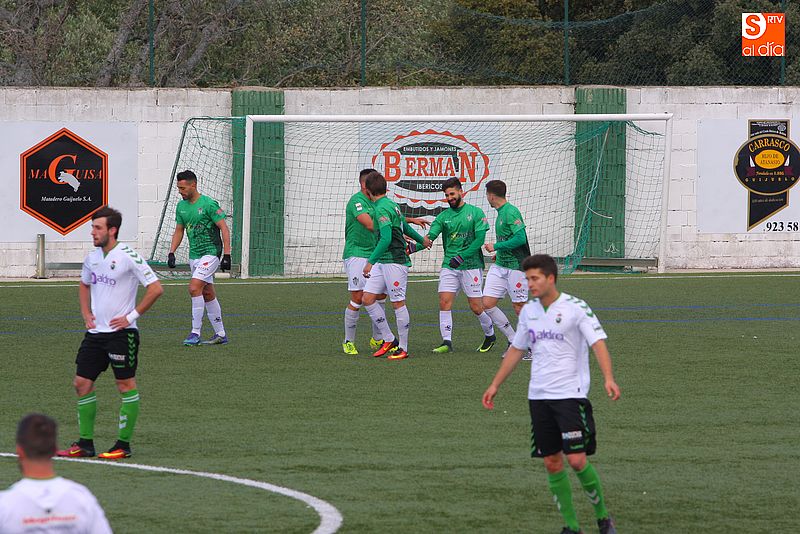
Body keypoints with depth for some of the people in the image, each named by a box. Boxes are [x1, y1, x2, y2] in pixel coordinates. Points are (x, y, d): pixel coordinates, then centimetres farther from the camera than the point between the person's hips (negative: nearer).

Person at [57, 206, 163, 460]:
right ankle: (85, 443, 12)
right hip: (95, 331, 7)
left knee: (126, 384, 0)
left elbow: (156, 288, -14)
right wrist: (86, 313, 14)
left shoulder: (128, 256, -13)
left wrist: (132, 316, -14)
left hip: (121, 332, -7)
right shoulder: (92, 257, 8)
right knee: (82, 382, 5)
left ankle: (123, 444, 5)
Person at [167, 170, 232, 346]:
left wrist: (226, 255, -18)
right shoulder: (181, 206, 8)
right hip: (194, 255, 8)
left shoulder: (209, 204, -13)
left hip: (211, 253, -8)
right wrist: (171, 252, 7)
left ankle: (195, 332, -16)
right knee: (208, 294, 11)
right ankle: (220, 335, 19)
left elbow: (224, 229, -13)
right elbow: (179, 231, 18)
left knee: (194, 288, -19)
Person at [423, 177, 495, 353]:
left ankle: (490, 334, 25)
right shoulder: (443, 216, 7)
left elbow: (480, 239, -8)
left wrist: (461, 257, -18)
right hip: (449, 266, 3)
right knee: (444, 302, -11)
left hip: (471, 265, -3)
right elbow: (432, 233, -9)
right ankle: (447, 342, -8)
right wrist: (426, 240, -35)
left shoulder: (475, 212, -2)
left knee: (476, 307, 0)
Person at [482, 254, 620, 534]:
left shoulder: (576, 308, -9)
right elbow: (516, 349, 22)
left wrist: (608, 378, -31)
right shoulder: (529, 311, 10)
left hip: (571, 395, -6)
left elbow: (598, 342, -16)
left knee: (577, 460, -12)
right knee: (552, 463, 4)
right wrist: (495, 385, 23)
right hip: (539, 396, 6)